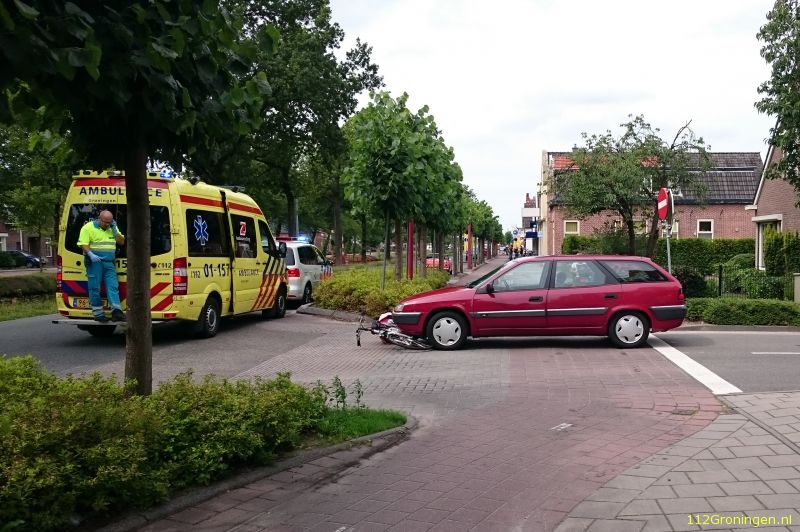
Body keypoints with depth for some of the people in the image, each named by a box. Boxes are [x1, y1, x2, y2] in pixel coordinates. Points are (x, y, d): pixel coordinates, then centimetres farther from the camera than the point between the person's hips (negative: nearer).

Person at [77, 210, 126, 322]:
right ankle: (98, 313, 5)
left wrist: (114, 230, 0)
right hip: (94, 262, -5)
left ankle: (116, 311, -10)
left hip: (109, 263, 5)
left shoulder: (112, 228, 15)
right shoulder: (88, 227, -3)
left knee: (113, 286, -5)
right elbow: (83, 244, -10)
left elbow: (122, 242, 14)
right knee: (94, 288, -1)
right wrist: (91, 254, -25)